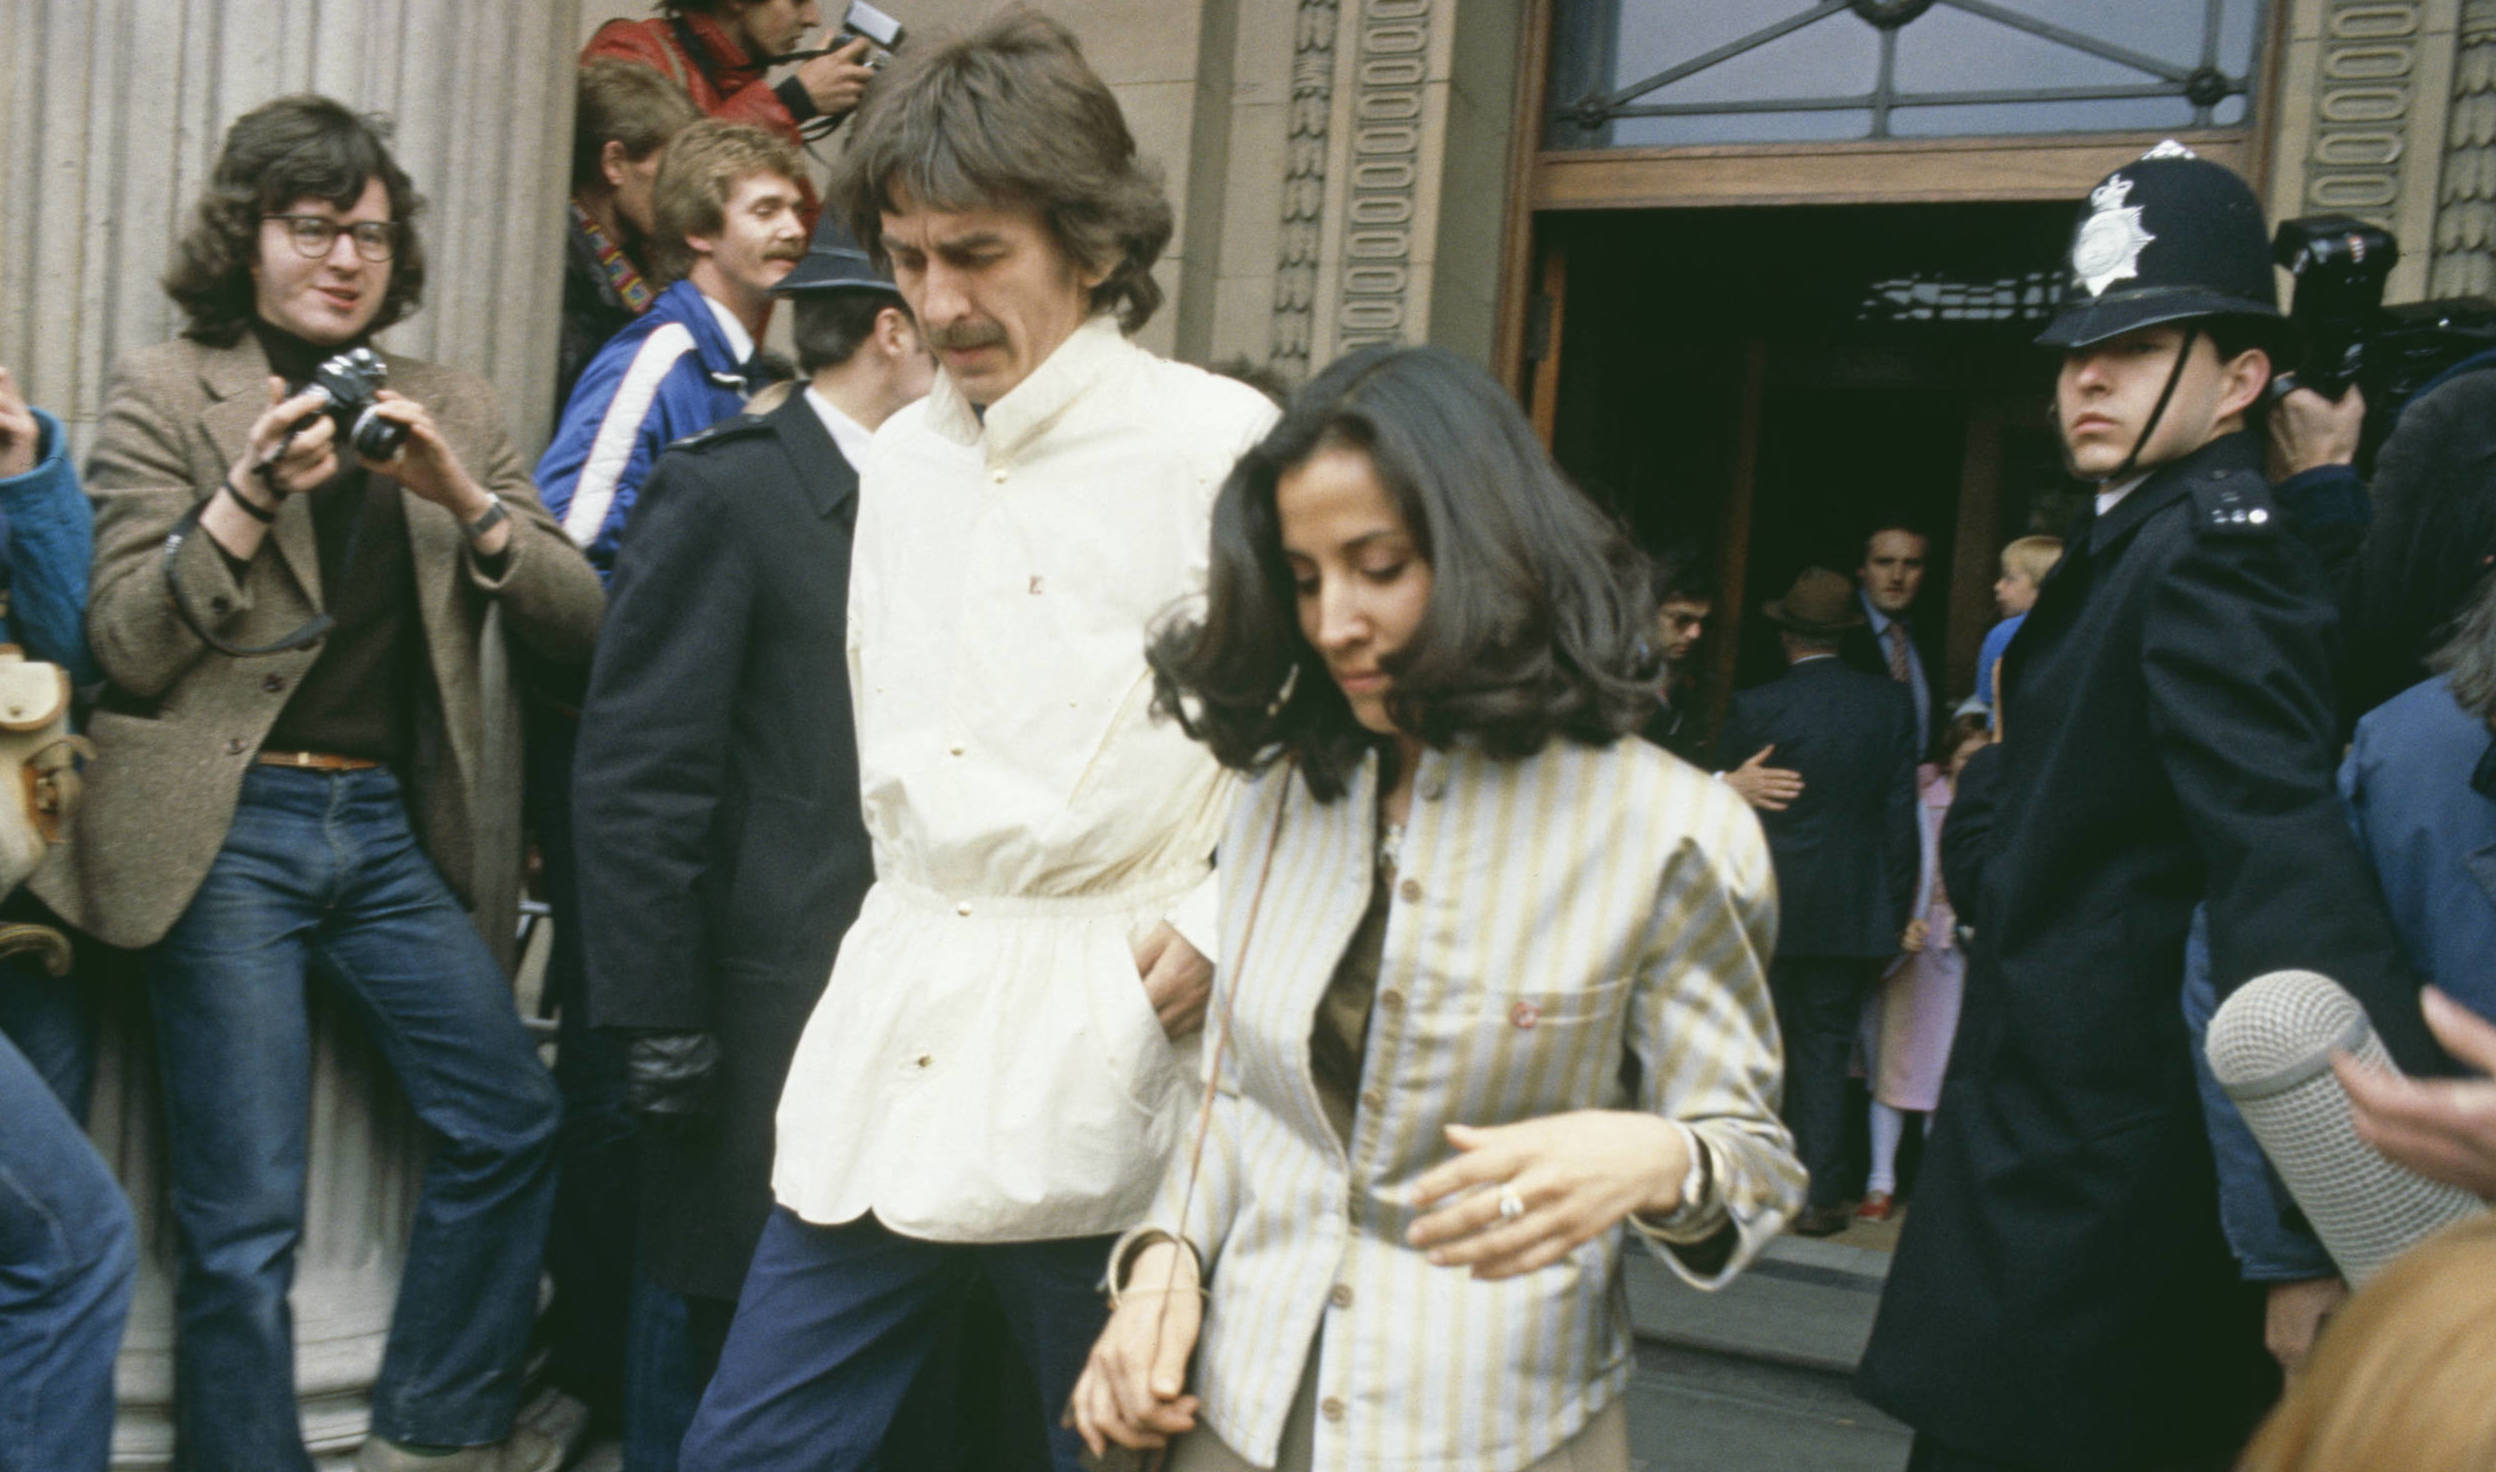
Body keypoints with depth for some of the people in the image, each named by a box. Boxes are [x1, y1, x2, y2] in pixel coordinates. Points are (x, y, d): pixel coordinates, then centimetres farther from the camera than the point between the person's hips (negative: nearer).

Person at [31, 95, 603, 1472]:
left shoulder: (449, 408, 12)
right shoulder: (163, 390, 3)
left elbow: (577, 620, 3)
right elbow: (123, 641, -6)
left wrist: (464, 497, -12)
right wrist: (251, 492, -18)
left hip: (390, 825, 4)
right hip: (228, 830, -4)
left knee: (511, 1127, 5)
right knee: (244, 1217, -2)